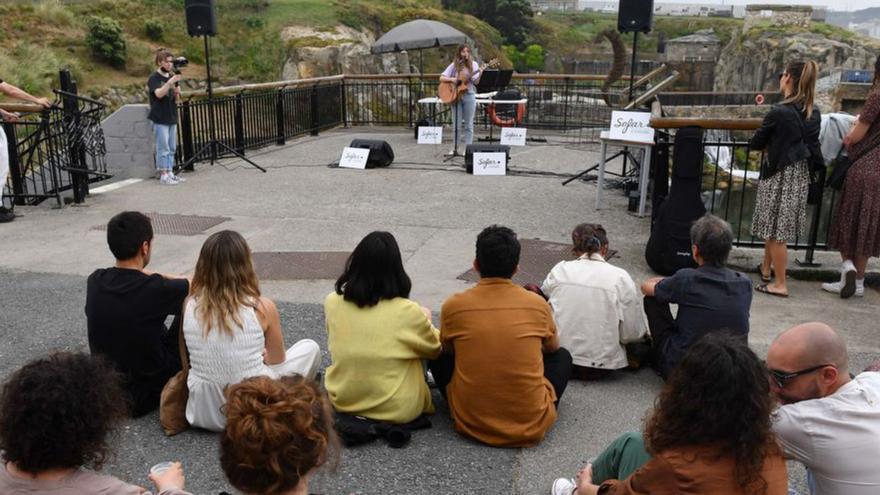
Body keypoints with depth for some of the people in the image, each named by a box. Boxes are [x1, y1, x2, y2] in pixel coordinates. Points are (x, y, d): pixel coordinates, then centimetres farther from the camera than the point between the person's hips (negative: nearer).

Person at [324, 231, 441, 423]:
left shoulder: (332, 302, -11)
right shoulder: (408, 312, -22)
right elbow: (435, 348, -3)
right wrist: (425, 319, 18)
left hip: (342, 402, 3)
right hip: (396, 410, -3)